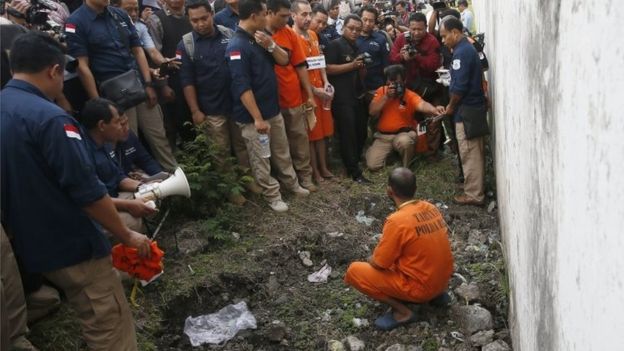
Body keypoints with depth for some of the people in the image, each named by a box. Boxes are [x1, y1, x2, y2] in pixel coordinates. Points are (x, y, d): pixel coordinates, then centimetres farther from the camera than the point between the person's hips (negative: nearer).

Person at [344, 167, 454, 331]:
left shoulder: (397, 221, -23)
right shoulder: (431, 208, 0)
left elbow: (379, 263, -14)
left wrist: (371, 260, 8)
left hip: (420, 287, -8)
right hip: (442, 280, 8)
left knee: (354, 271, -6)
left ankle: (402, 311, -6)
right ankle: (435, 293, 16)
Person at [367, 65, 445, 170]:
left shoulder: (410, 95, -12)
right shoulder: (381, 91, 0)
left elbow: (422, 104, -34)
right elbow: (372, 112, -9)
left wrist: (434, 109, -58)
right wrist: (386, 96, -19)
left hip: (403, 134, -3)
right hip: (383, 136, 3)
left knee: (404, 141, -40)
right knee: (372, 165, -14)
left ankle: (406, 168, -10)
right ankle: (390, 151, 20)